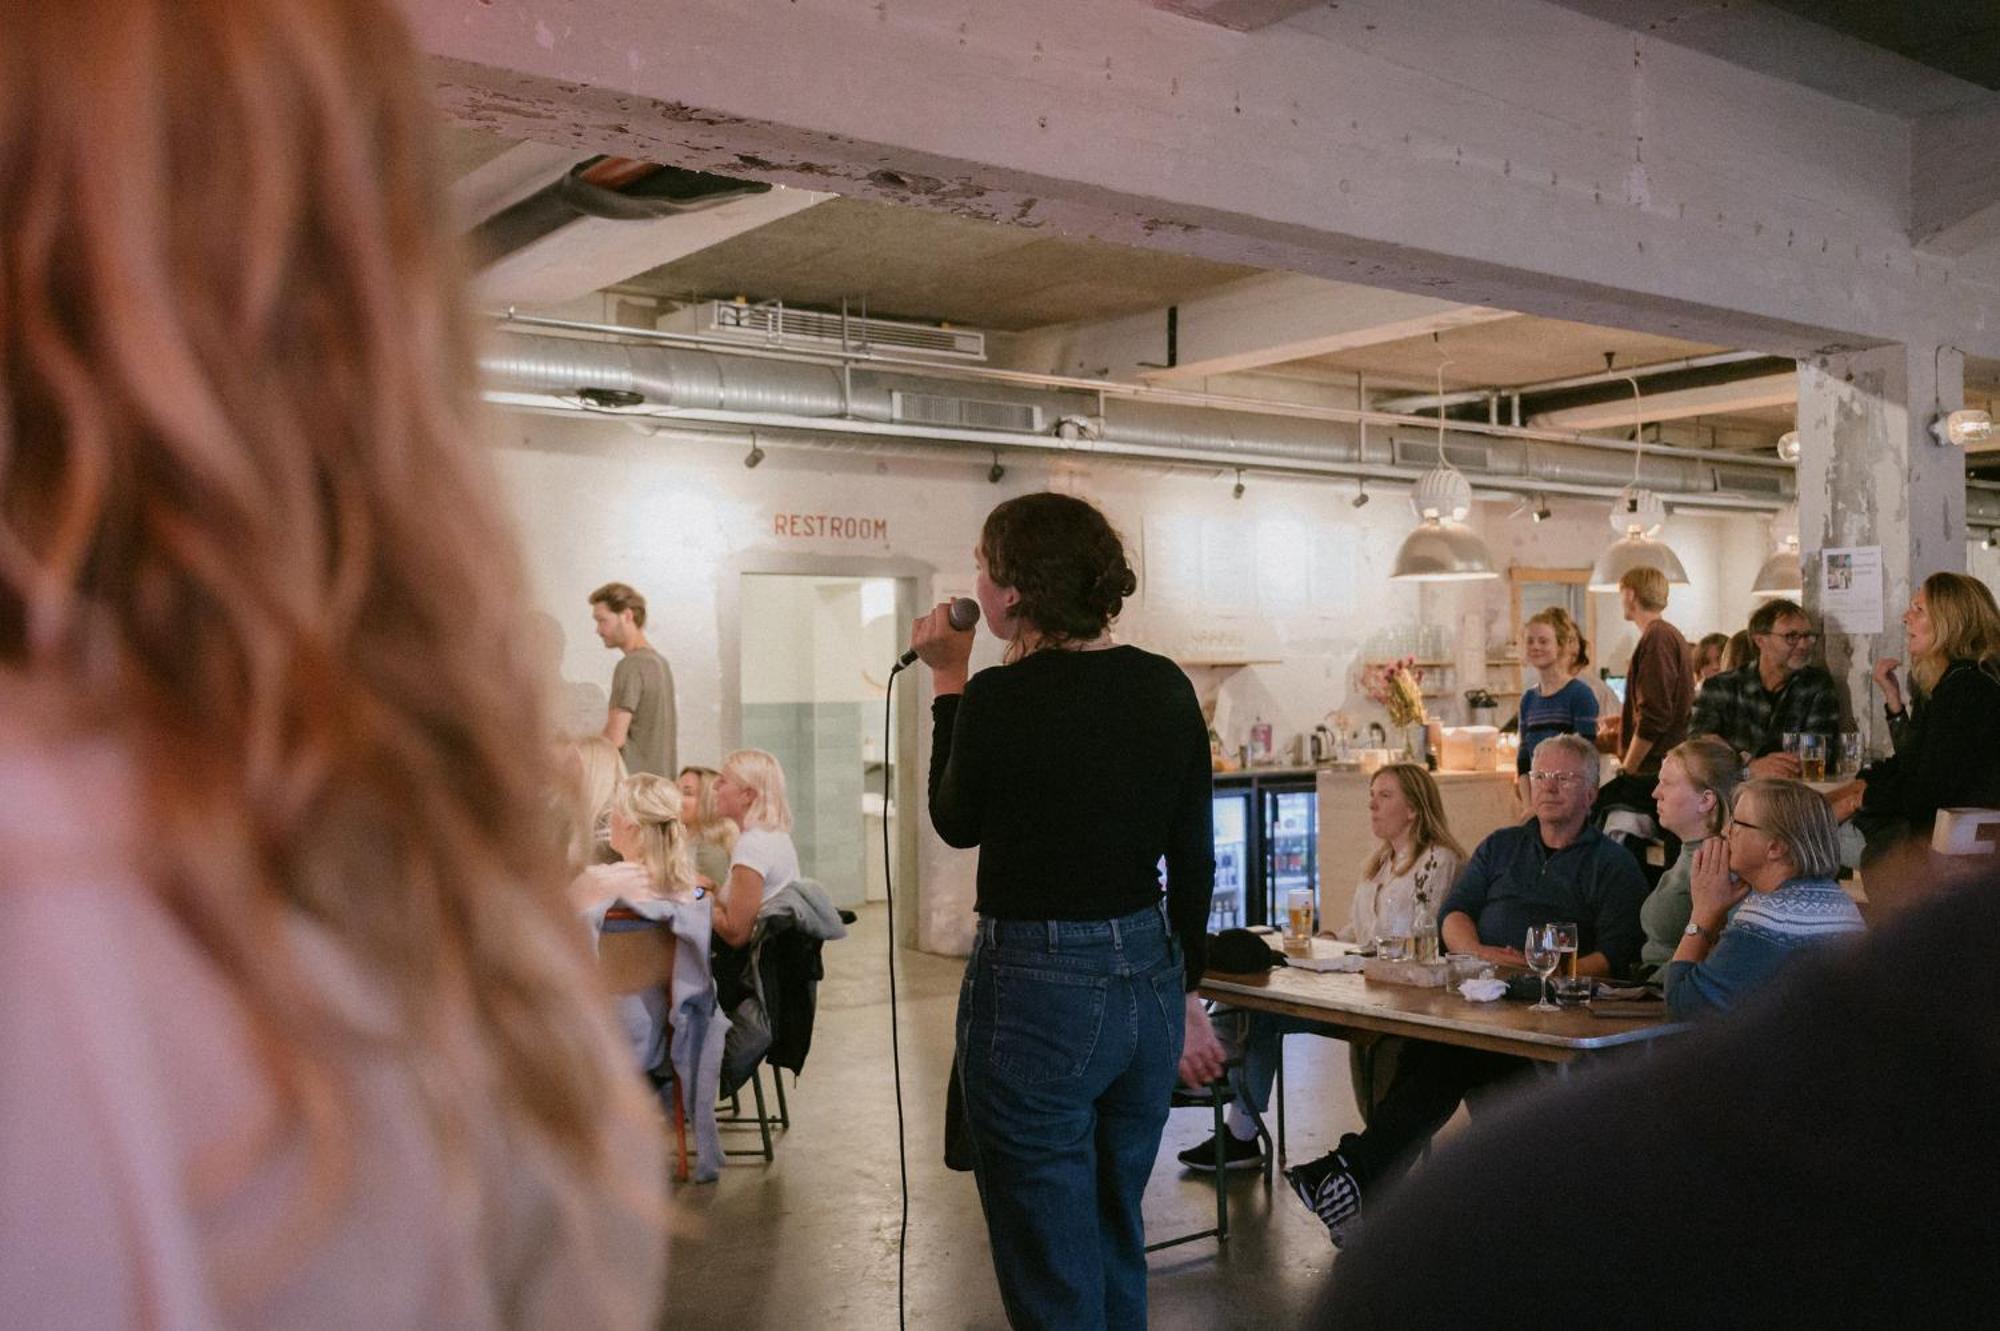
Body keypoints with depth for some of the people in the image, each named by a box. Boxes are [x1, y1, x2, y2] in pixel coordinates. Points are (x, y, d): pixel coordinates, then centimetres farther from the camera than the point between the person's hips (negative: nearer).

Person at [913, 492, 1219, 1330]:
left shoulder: (1002, 697, -16)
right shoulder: (1167, 687, 1)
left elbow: (957, 824, 1)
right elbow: (1195, 861, 6)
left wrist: (948, 683, 9)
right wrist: (1182, 993, 17)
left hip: (1038, 992, -6)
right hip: (1148, 979, 6)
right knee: (1118, 1248, 23)